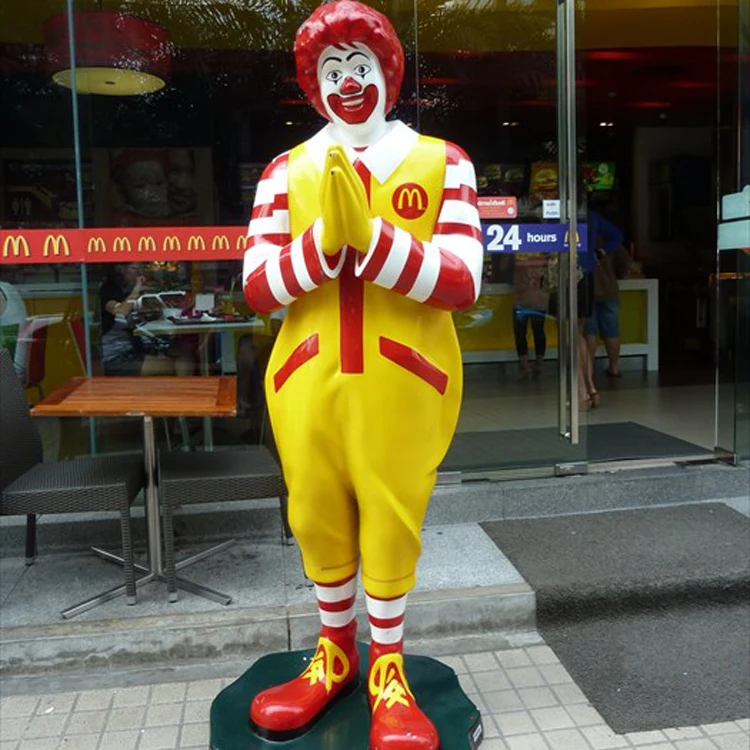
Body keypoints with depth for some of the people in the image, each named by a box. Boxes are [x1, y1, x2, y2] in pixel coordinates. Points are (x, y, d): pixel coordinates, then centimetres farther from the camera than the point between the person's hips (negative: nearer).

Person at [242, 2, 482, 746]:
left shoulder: (441, 162, 1)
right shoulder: (286, 171, 6)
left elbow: (461, 282, -9)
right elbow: (256, 287, -2)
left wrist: (368, 233, -20)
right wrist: (325, 237, -18)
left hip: (403, 379, -2)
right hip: (308, 378, 3)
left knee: (391, 521, 6)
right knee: (317, 518, 12)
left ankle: (388, 670, 29)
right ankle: (335, 654, 36)